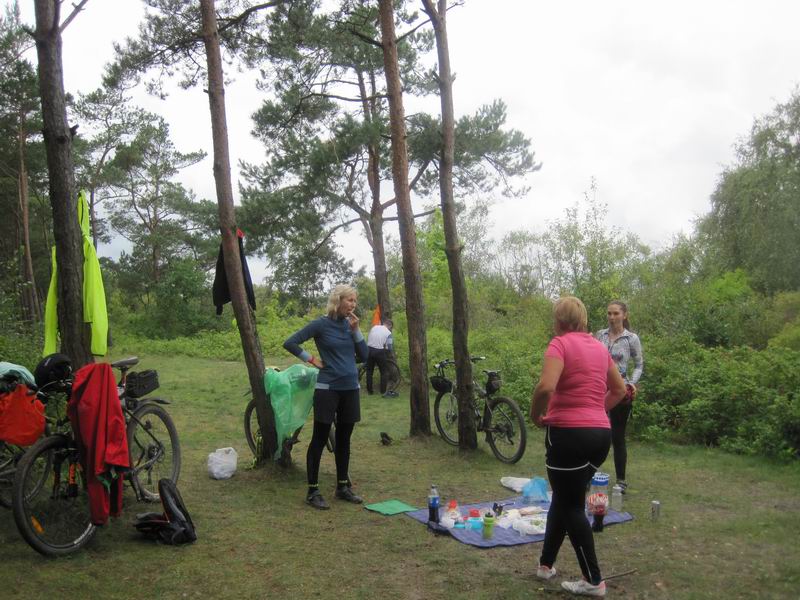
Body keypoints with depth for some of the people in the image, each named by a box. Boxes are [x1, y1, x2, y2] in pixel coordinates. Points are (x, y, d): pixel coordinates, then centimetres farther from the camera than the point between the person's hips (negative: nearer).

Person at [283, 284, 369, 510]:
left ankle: (343, 486, 25)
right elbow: (290, 342, -10)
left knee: (344, 439, 13)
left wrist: (356, 330, -4)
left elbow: (364, 356, 5)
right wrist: (312, 359, -9)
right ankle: (313, 491, 9)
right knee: (319, 439, 1)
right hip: (327, 389, -6)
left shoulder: (350, 325, 8)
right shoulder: (321, 324, -8)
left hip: (350, 389, 6)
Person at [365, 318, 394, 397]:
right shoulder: (388, 333, -2)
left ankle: (369, 391, 20)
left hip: (369, 349, 4)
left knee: (369, 371, 16)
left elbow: (367, 339, 12)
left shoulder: (374, 327, 10)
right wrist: (390, 354, 11)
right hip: (379, 351, -4)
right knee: (384, 372, 10)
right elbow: (390, 347, -8)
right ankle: (383, 392, 8)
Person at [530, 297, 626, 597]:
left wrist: (536, 416, -9)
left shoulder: (560, 343, -10)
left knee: (571, 506, 6)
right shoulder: (599, 346, 12)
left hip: (569, 433, -7)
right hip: (601, 434, 8)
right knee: (565, 498, 19)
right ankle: (546, 564, 29)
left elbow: (546, 387, -25)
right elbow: (619, 389, 20)